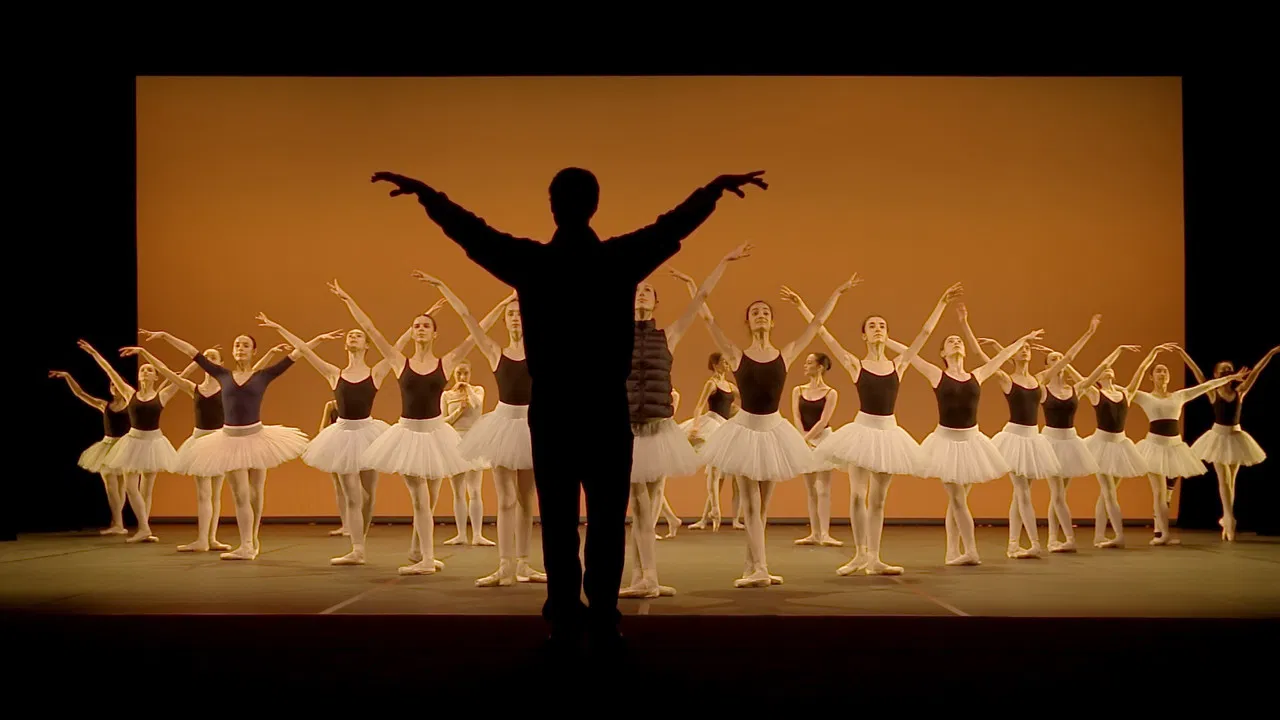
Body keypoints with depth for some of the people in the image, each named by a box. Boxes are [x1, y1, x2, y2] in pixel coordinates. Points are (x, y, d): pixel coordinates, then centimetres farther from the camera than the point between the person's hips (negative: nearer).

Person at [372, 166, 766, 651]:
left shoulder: (530, 262, -3)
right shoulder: (621, 259, -3)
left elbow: (468, 228, 7)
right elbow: (678, 222, 9)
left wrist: (425, 193, 21)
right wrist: (718, 186, 23)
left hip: (550, 407, 1)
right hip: (607, 407, -1)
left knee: (558, 519, 6)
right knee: (607, 519, 4)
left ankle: (565, 622, 5)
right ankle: (603, 622, 3)